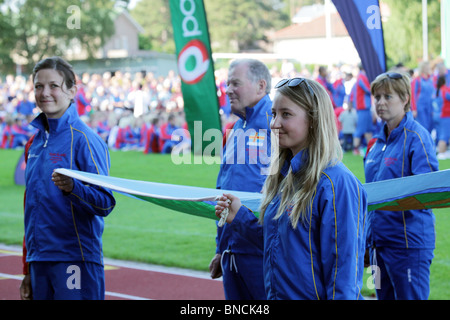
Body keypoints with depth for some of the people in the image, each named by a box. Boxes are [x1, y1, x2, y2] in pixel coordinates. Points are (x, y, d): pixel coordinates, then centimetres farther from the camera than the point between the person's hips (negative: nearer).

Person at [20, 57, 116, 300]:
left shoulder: (83, 139, -8)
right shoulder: (35, 143, 13)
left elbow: (105, 203, -13)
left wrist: (72, 187, -32)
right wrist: (28, 270, 19)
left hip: (76, 260, -6)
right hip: (40, 262, 6)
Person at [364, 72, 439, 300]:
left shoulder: (417, 137, -10)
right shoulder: (377, 142, 14)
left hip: (408, 240, -8)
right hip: (378, 240, 8)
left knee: (409, 297, -5)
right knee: (384, 297, 12)